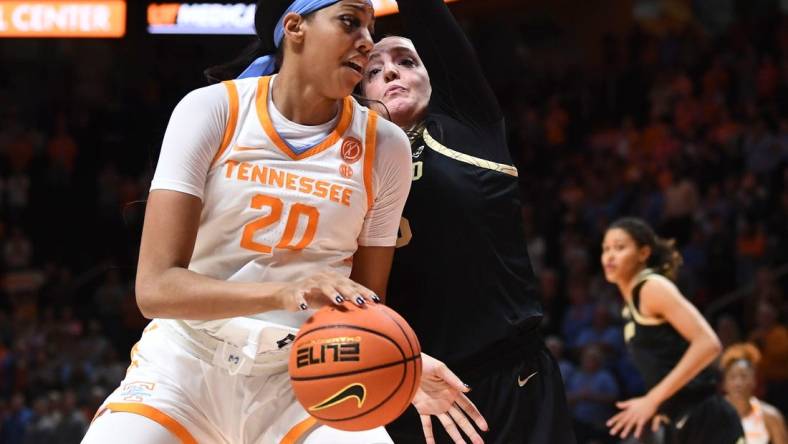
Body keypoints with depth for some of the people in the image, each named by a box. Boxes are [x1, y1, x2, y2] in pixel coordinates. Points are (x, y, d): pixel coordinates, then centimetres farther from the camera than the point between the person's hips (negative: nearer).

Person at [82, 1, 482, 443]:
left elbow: (365, 305, 6)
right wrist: (284, 293, -33)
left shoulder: (383, 146, -2)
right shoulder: (212, 110, -9)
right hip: (187, 362, -1)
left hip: (305, 377, 2)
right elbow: (155, 287, -18)